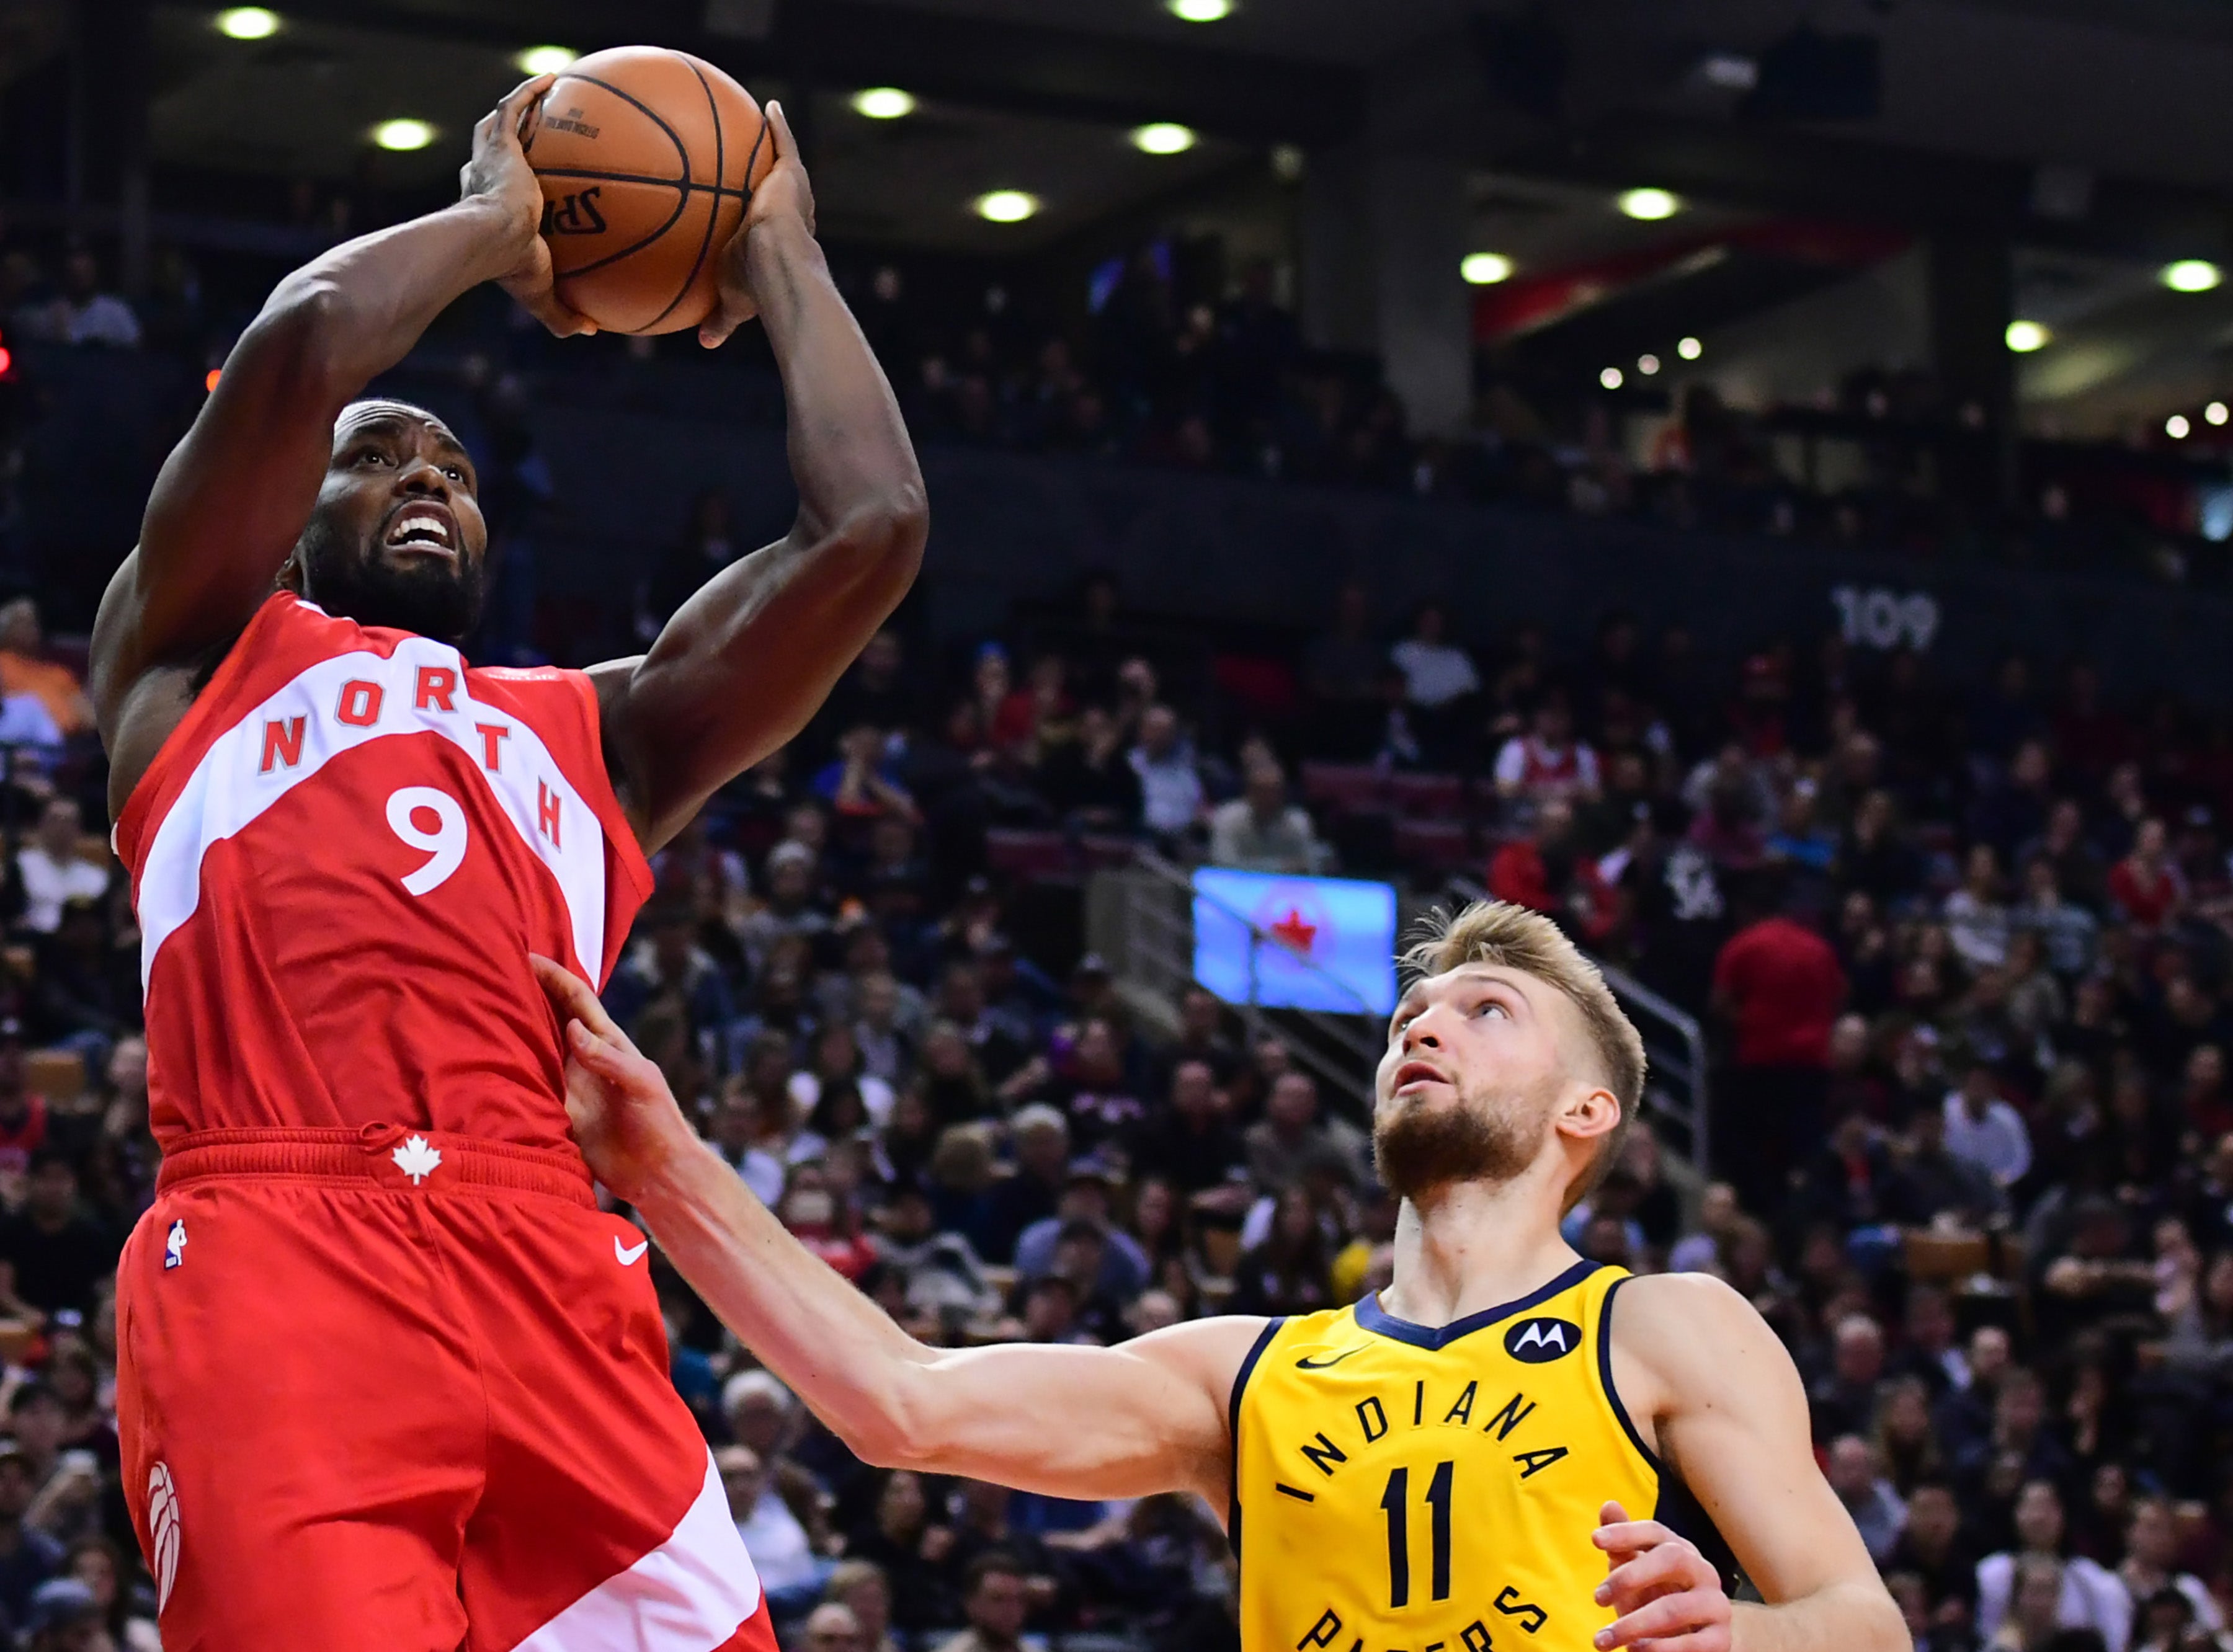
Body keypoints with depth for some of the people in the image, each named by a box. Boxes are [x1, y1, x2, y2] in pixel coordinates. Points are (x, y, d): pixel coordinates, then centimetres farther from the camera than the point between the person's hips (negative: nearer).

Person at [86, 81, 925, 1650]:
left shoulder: (599, 731, 32)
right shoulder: (199, 656, 23)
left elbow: (870, 530, 21)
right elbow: (304, 341, 6)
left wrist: (779, 253, 32)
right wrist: (496, 226, 24)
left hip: (553, 1284, 4)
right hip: (273, 1267, -4)